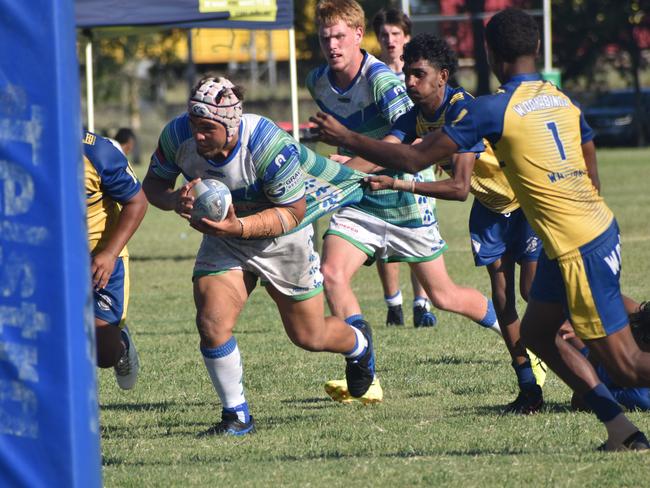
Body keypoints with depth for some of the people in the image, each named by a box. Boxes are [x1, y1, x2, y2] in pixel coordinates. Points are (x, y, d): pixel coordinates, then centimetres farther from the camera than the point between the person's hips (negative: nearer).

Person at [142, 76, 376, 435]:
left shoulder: (268, 145, -35)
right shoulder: (177, 136, -23)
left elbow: (293, 212, -24)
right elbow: (153, 183, -6)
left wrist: (239, 227, -39)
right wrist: (176, 200, -30)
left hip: (282, 240, -3)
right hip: (223, 236, 3)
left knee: (309, 336, 12)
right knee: (212, 325, -19)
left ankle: (358, 343, 48)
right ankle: (236, 416, 1)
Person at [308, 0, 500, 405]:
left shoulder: (381, 79, -22)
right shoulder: (318, 83, 0)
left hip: (404, 200, -5)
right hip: (358, 201, 5)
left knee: (443, 295, 5)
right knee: (332, 273, -19)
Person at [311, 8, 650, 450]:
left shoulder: (492, 109, -13)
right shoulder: (563, 100, 9)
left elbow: (415, 159, -10)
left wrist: (347, 139, 1)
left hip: (579, 248, -8)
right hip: (598, 227, 8)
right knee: (537, 332, 17)